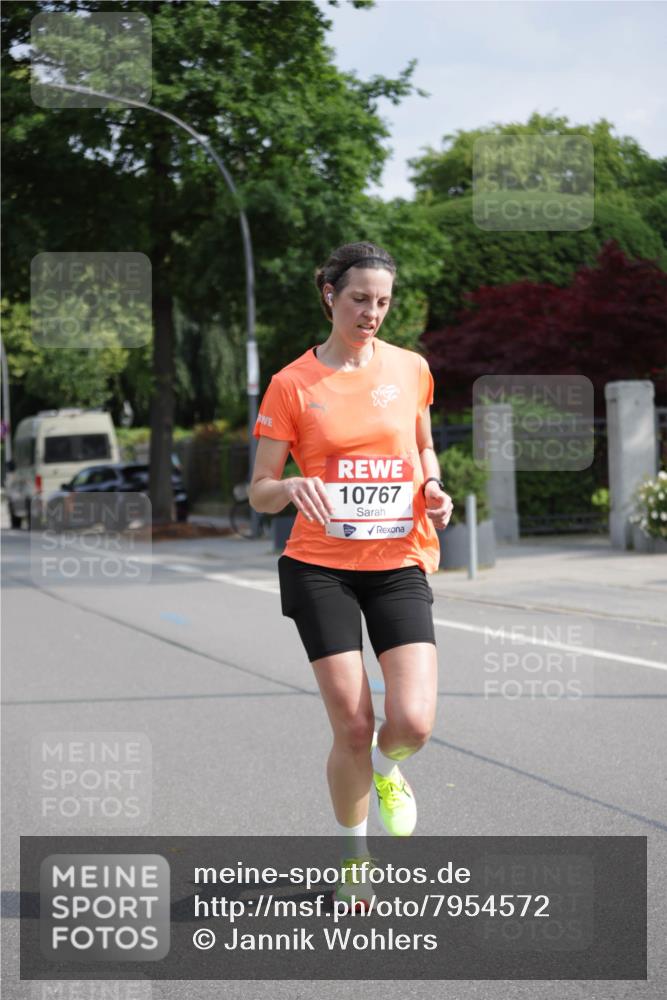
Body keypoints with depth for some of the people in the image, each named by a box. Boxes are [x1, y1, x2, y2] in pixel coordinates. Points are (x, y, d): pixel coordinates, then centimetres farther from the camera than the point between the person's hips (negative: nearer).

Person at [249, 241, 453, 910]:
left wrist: (432, 490, 2)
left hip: (399, 563, 2)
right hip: (320, 568, -2)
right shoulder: (292, 384, -2)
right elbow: (259, 493, 0)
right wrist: (292, 487, -23)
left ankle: (386, 769, 25)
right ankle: (353, 856, 19)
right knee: (352, 727, -6)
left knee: (412, 722, -13)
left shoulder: (411, 369, 6)